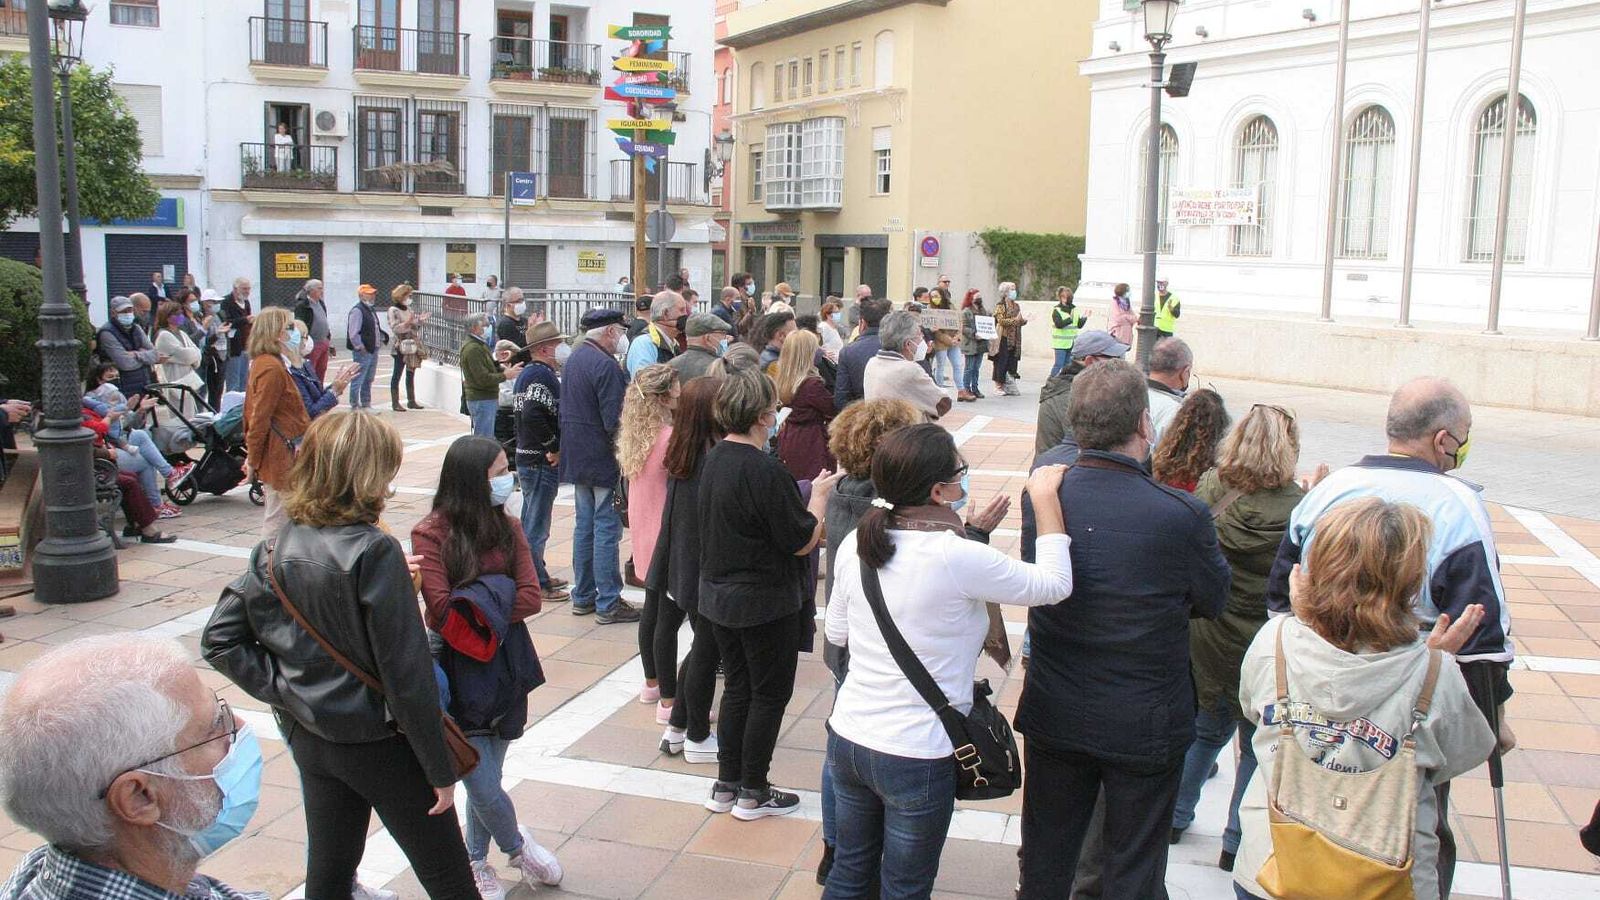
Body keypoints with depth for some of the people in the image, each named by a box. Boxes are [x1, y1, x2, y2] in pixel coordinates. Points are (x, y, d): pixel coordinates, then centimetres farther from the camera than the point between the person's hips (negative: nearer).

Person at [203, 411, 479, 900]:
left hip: (308, 737, 6)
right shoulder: (374, 552, -22)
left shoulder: (275, 550, -4)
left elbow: (219, 639, 0)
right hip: (379, 741, -6)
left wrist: (283, 688, 0)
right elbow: (406, 672, -21)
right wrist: (440, 769, -14)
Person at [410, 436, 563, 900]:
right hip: (459, 673, -4)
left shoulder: (506, 528, 3)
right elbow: (441, 611, -18)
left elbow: (531, 597, -6)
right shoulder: (431, 534, -13)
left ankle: (476, 862, 35)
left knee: (487, 774, 14)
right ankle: (518, 847, 27)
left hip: (505, 666, 5)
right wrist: (497, 597, -10)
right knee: (483, 784, -1)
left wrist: (474, 605, -16)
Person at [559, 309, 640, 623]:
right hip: (603, 458, -9)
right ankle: (608, 604, 0)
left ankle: (583, 597, 22)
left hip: (577, 456, 9)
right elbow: (615, 421, -22)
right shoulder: (606, 365, -18)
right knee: (607, 529, -4)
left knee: (585, 525, 15)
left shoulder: (573, 359, 12)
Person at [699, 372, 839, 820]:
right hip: (765, 602, -8)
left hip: (718, 595, 8)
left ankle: (725, 786, 27)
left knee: (737, 687, 19)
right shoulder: (765, 471, -25)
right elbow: (803, 541, -20)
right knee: (770, 694, 8)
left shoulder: (714, 460, 2)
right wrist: (820, 494, -5)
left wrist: (806, 491, 9)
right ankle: (753, 793, 19)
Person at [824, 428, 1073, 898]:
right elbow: (1055, 584, -11)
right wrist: (1046, 497, -1)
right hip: (916, 758, -6)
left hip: (848, 738, 6)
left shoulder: (856, 544, -5)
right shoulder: (957, 558, -24)